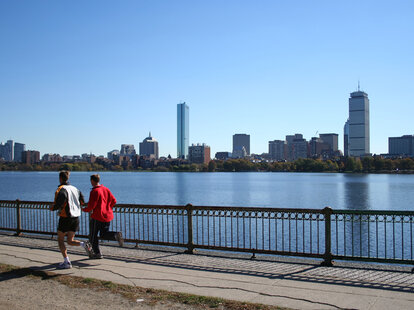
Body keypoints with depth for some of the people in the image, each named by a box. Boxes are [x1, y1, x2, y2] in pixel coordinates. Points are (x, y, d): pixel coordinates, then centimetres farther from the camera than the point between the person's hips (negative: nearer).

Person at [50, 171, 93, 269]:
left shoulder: (61, 189, -11)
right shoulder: (74, 188, 11)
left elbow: (60, 202, -25)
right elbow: (82, 201, 13)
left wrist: (53, 208, -7)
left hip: (65, 217, -6)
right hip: (76, 217, 6)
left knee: (60, 240, 11)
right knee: (70, 241, 14)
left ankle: (66, 262, 5)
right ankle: (84, 244, -15)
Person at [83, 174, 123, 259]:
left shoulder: (94, 191, -14)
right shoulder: (106, 189, 8)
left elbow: (91, 205, -18)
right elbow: (113, 201, 10)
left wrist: (85, 210, 2)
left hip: (97, 217, -7)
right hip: (108, 216, 7)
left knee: (93, 236, 10)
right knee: (104, 234, 15)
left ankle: (97, 253, 12)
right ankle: (116, 235, -13)